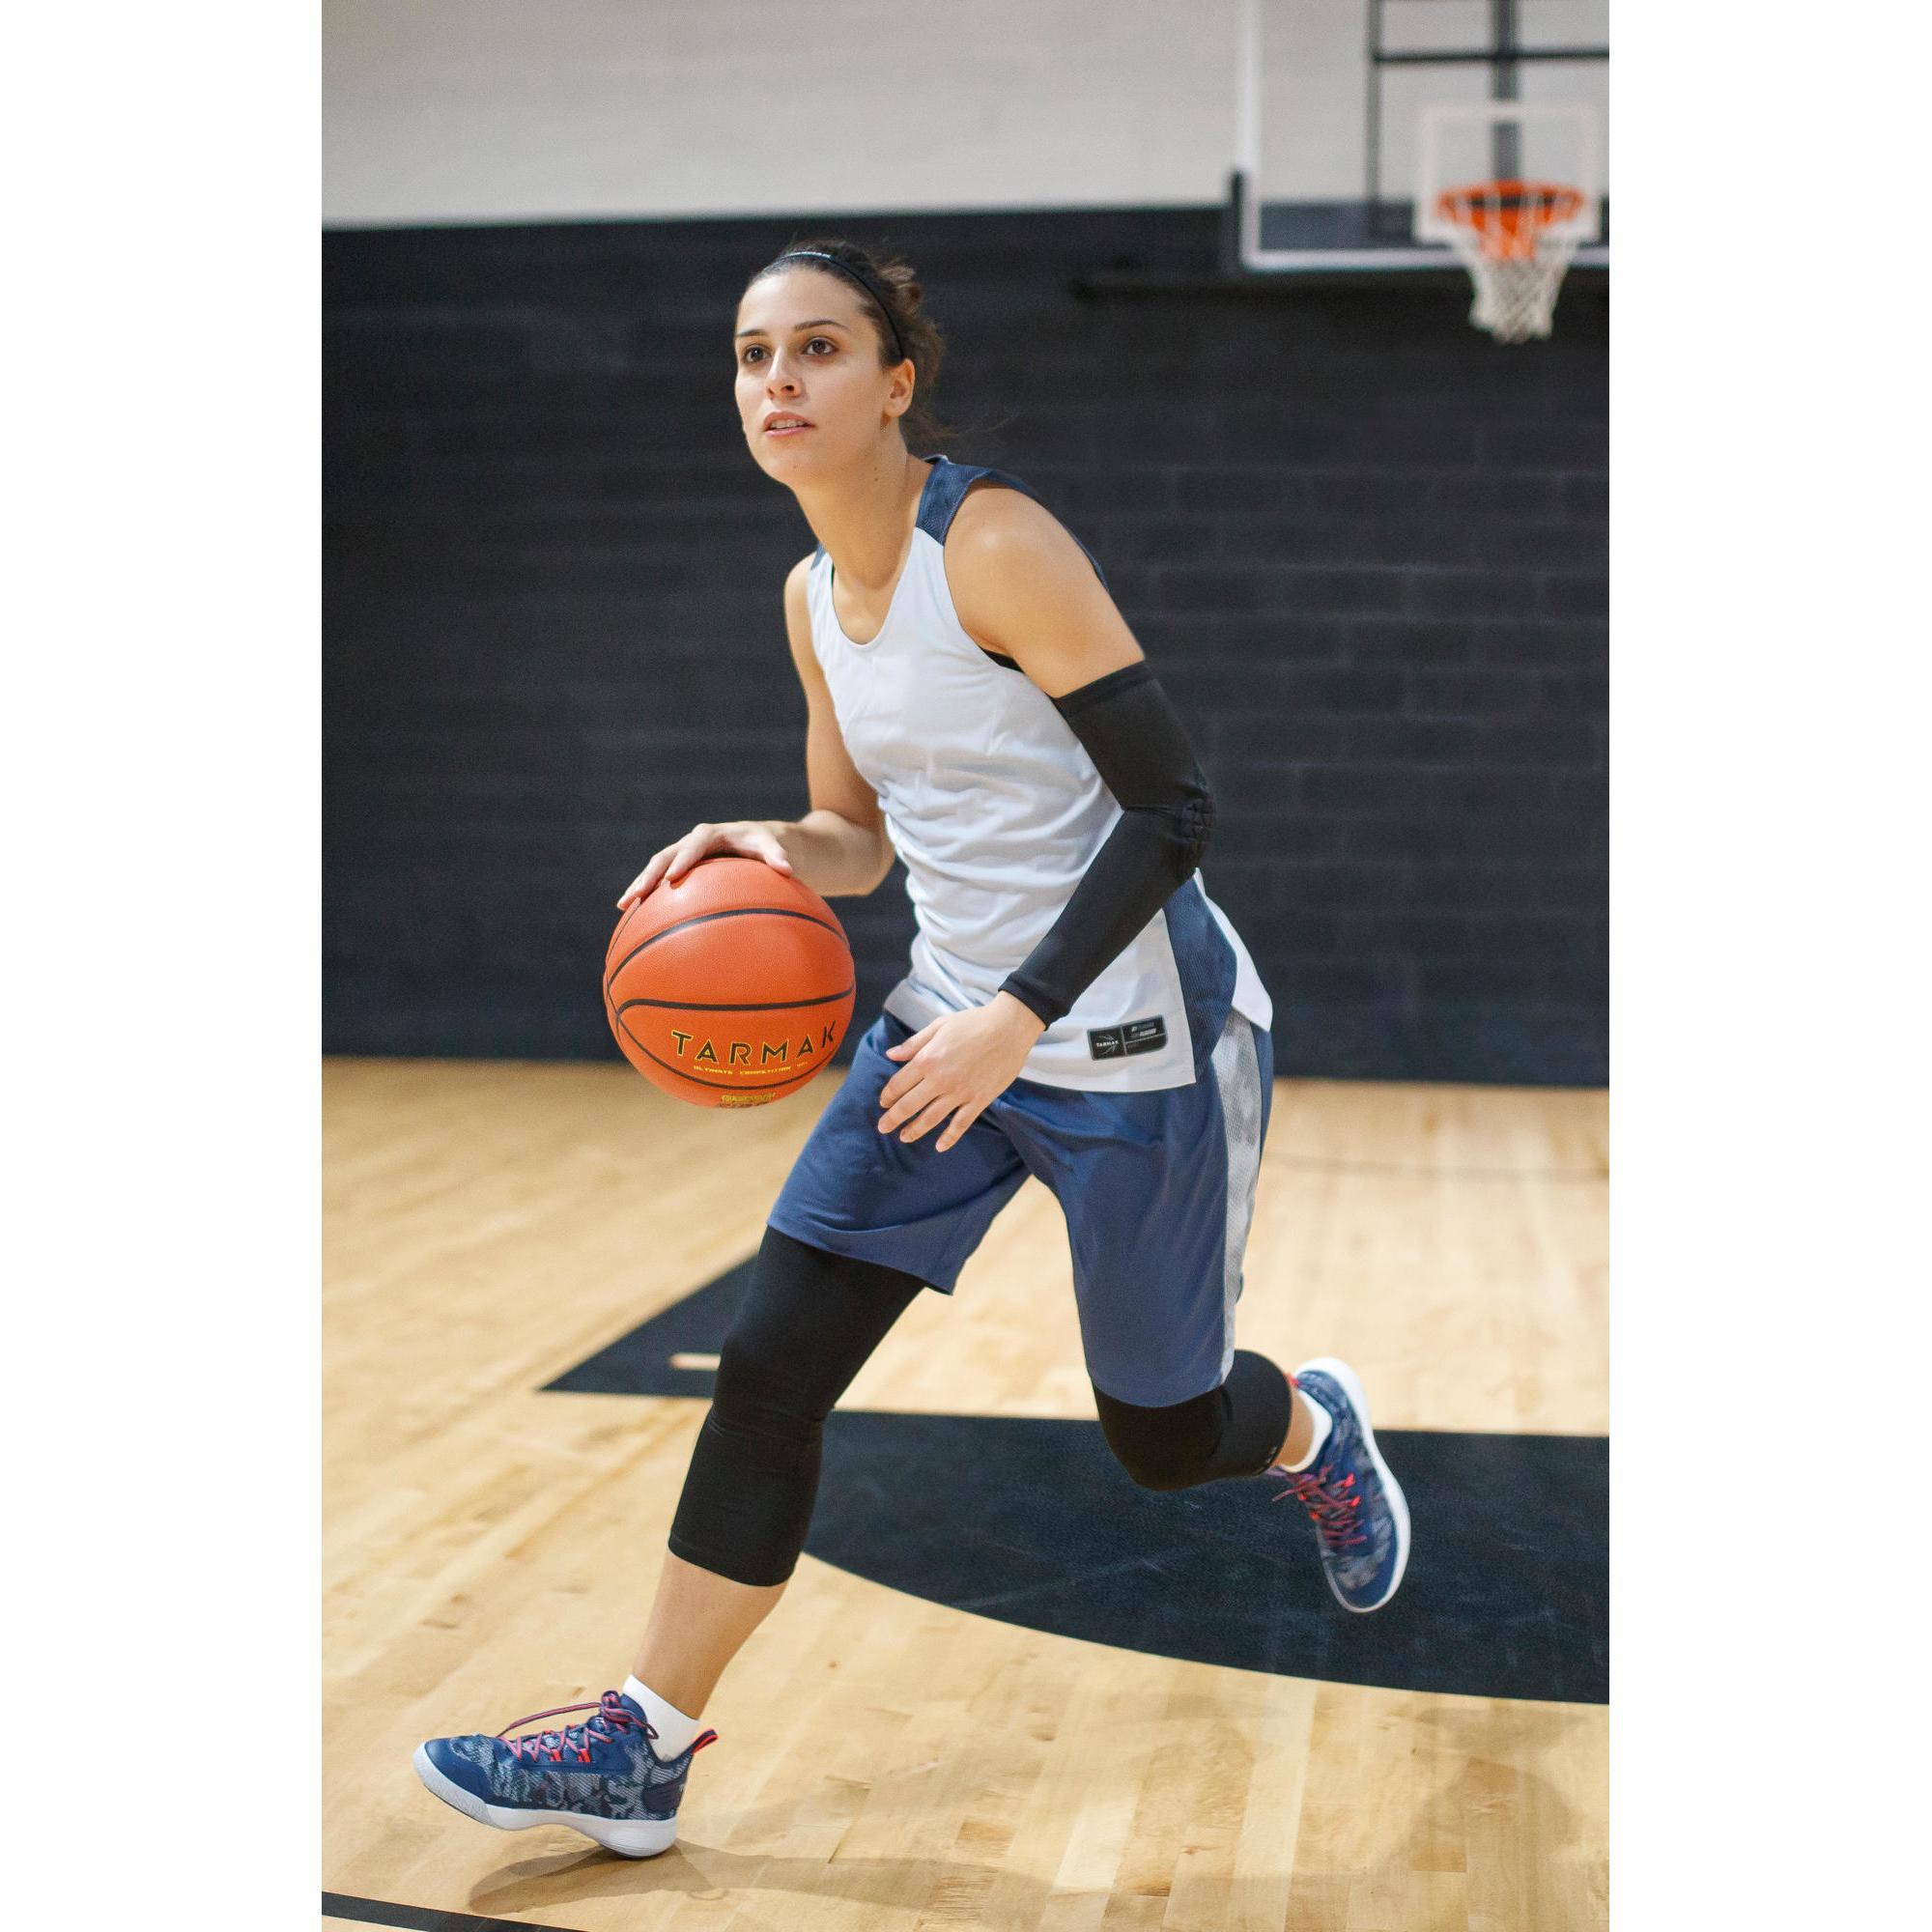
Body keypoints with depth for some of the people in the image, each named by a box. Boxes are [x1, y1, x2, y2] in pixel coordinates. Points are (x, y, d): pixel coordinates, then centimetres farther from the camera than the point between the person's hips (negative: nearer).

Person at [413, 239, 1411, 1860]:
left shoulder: (997, 544, -19)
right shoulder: (814, 596, 5)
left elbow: (1174, 806, -20)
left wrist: (1019, 1017, -26)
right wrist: (764, 855, -8)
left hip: (1137, 1046, -6)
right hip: (953, 1026, 7)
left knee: (1162, 1435, 10)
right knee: (772, 1366, -2)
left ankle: (1321, 1433, 46)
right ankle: (644, 1749, 10)